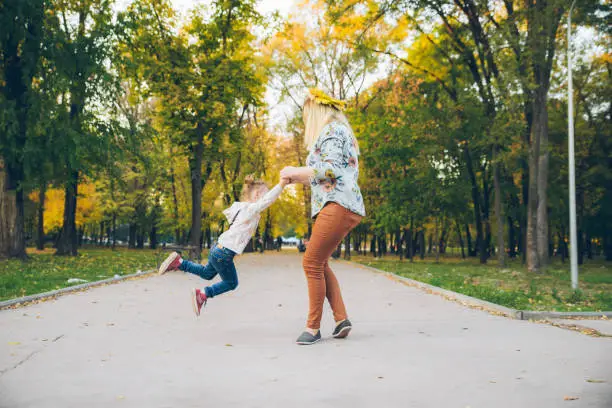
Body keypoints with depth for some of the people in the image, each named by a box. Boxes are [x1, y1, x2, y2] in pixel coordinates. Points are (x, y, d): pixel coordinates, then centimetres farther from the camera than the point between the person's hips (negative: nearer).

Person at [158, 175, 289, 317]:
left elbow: (227, 212, 28)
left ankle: (178, 262, 23)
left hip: (218, 247, 9)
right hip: (224, 254, -9)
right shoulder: (252, 209, -17)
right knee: (231, 283, 12)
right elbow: (267, 200, -34)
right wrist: (281, 184, -34)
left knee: (207, 274, 31)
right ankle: (202, 295, 11)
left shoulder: (241, 207, 9)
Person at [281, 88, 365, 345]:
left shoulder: (331, 130, -3)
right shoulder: (338, 131, 26)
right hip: (339, 206, 10)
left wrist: (296, 171, -7)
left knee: (312, 263, -8)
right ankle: (341, 319, 8)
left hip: (338, 206, -10)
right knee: (319, 264, 11)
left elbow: (331, 170, -16)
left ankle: (313, 327, -2)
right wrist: (298, 178, 26)